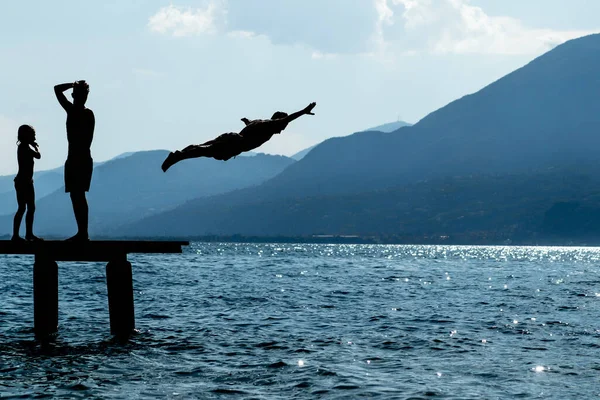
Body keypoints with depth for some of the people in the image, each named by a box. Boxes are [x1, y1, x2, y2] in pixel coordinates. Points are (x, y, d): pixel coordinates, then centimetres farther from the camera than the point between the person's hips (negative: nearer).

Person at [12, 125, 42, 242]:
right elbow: (38, 156, -19)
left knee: (31, 208, 11)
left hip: (27, 181, 10)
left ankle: (29, 234, 15)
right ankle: (15, 235, -10)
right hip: (22, 181, -10)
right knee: (22, 208, -10)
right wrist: (35, 147, -5)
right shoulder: (24, 147, -13)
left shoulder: (25, 147, 16)